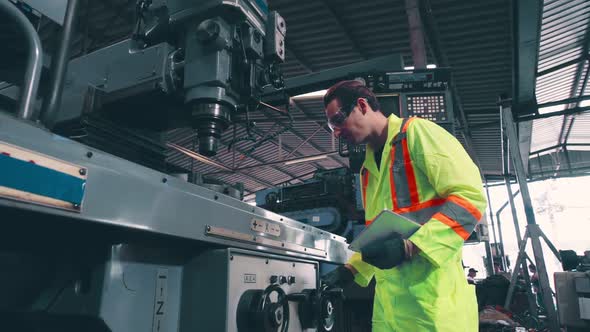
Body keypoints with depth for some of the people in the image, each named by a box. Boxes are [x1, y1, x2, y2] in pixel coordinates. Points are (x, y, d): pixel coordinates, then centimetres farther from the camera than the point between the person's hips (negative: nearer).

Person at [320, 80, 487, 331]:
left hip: (433, 293, -7)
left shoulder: (418, 132, -7)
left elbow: (470, 196, -16)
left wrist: (409, 246, -23)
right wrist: (351, 269, 16)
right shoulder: (368, 168, 17)